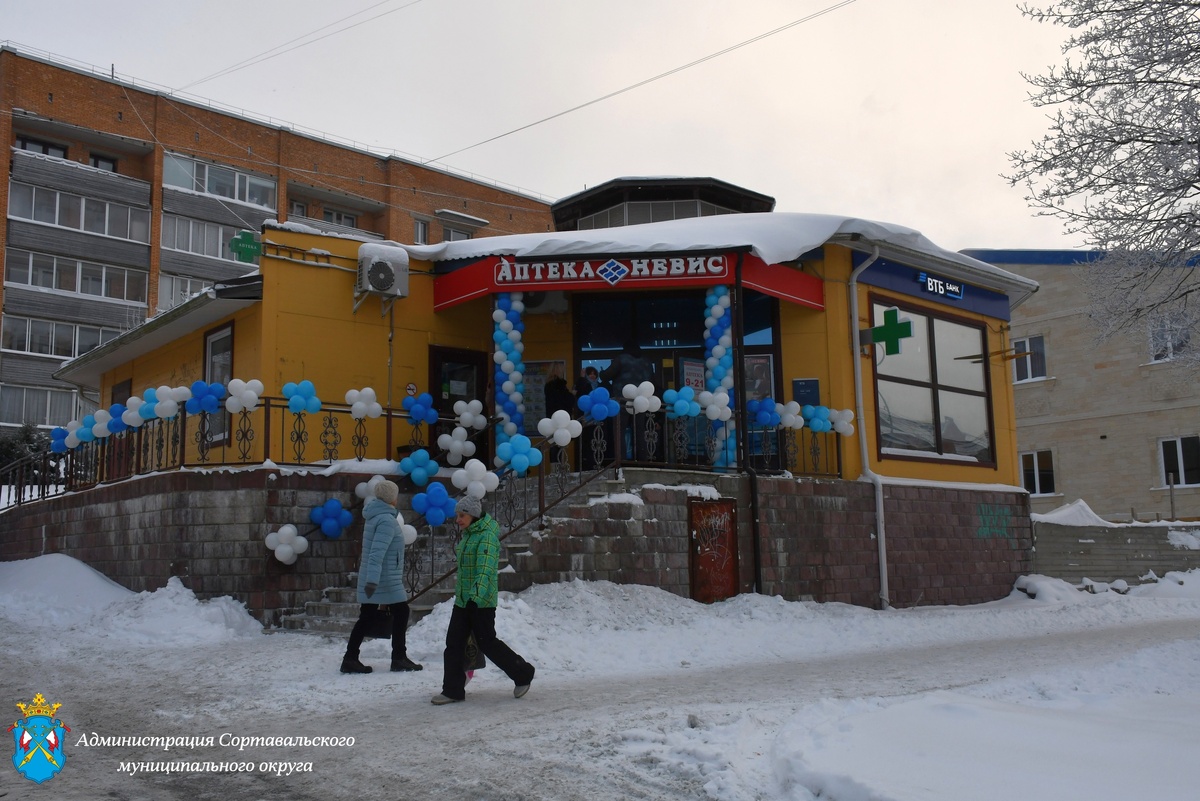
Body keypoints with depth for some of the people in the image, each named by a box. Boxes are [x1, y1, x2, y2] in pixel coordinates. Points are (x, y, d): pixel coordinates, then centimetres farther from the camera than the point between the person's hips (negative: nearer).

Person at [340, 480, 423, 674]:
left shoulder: (375, 516, 13)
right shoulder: (386, 520, -17)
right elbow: (377, 552, -26)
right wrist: (373, 580, -31)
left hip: (373, 579, 9)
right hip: (386, 579, -9)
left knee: (367, 618, 9)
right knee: (401, 613, 3)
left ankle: (350, 659, 9)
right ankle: (399, 658, 9)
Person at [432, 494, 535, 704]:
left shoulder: (487, 536, -16)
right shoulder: (467, 535, 14)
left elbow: (485, 568, -29)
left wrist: (477, 593, -42)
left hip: (481, 601, -9)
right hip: (462, 600, 9)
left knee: (487, 643, -1)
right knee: (453, 643, 4)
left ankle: (522, 674, 17)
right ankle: (453, 690, 11)